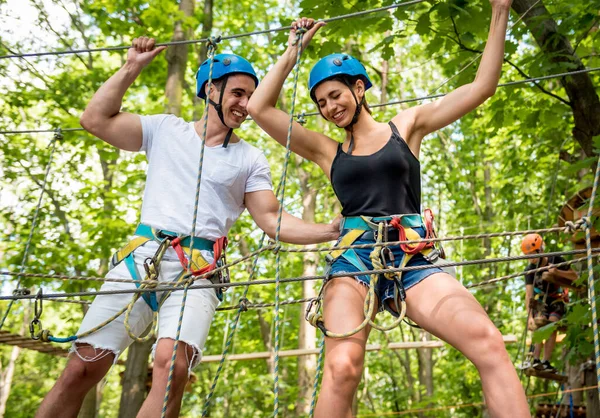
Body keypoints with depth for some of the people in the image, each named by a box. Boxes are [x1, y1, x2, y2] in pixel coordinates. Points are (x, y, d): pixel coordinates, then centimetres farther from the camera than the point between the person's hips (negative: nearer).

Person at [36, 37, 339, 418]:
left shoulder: (250, 160, 11)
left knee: (172, 365, -26)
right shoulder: (165, 129, 14)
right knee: (82, 367, -5)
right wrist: (132, 68, 11)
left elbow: (272, 221, 5)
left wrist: (330, 231, -9)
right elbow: (95, 119, 11)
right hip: (141, 257, 2)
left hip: (198, 270, -1)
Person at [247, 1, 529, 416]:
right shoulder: (327, 150, 18)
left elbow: (482, 87, 13)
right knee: (342, 367, -28)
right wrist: (292, 51, 21)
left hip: (410, 260, 1)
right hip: (354, 259, 0)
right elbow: (259, 108, 14)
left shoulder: (406, 126, 17)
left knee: (489, 343, -25)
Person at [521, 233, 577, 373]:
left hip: (556, 300, 0)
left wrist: (557, 272, -32)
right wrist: (529, 316, -38)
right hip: (540, 300, 0)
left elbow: (574, 276, -14)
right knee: (540, 325, -21)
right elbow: (528, 295, -27)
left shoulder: (555, 260, -20)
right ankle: (535, 360, -27)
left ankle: (546, 362, -16)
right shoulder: (530, 269, -21)